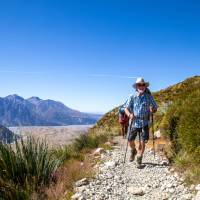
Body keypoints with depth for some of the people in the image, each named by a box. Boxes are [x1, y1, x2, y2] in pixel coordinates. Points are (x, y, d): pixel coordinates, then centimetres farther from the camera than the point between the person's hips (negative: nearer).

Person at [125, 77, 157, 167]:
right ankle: (133, 151, 36)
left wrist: (152, 110, -17)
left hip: (144, 123, 0)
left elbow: (155, 108, 6)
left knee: (142, 142, -2)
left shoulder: (149, 97, 0)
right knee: (130, 140, 3)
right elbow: (126, 108, 0)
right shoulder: (132, 97, -1)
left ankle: (139, 158, 19)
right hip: (134, 122, 1)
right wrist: (129, 114, -20)